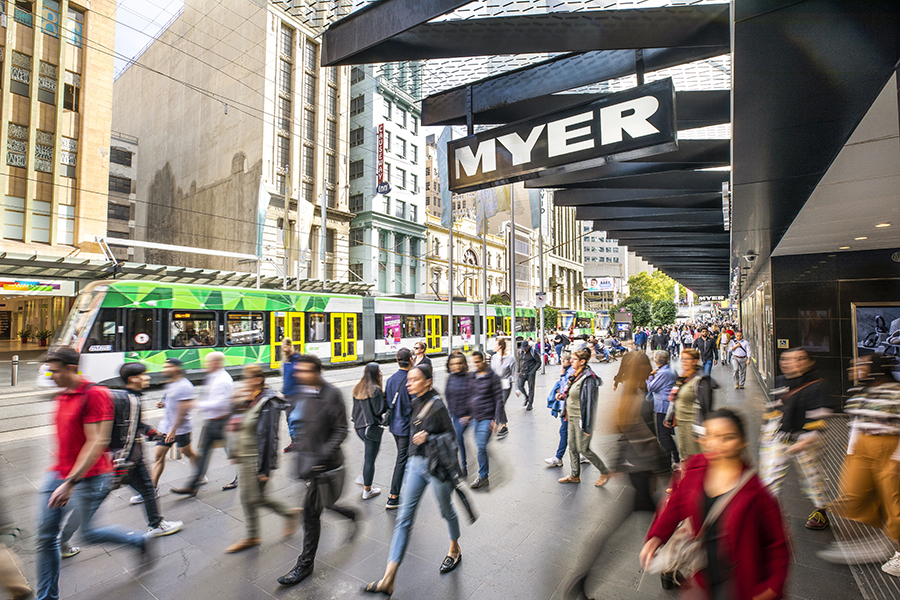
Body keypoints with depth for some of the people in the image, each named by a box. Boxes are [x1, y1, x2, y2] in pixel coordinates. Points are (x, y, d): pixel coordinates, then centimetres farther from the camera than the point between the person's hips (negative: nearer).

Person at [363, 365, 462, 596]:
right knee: (404, 518, 3)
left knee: (446, 511, 18)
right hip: (416, 463, 6)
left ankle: (455, 550, 47)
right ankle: (388, 580, 7)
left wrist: (429, 438, -25)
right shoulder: (415, 403, 1)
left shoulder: (437, 405, -19)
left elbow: (450, 434, -13)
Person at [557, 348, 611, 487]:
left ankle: (605, 472, 23)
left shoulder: (588, 378, -21)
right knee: (572, 448, 16)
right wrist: (562, 396, 4)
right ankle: (575, 476, 31)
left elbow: (590, 402, -22)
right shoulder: (575, 375, 6)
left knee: (583, 449, 2)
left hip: (581, 419, -9)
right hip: (572, 418, 9)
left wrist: (587, 426, -21)